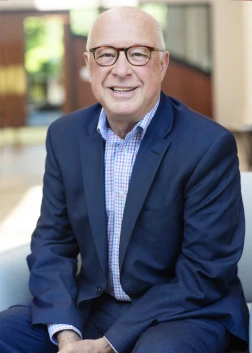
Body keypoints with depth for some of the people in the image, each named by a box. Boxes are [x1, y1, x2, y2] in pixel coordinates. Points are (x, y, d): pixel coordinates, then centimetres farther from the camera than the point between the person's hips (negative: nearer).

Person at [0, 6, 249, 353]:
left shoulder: (210, 145, -15)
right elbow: (52, 242, 3)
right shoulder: (65, 135, 1)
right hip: (90, 308, 5)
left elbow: (204, 275, -15)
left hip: (184, 312, -4)